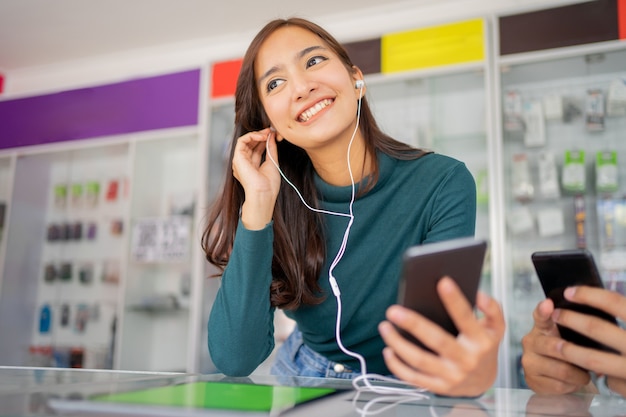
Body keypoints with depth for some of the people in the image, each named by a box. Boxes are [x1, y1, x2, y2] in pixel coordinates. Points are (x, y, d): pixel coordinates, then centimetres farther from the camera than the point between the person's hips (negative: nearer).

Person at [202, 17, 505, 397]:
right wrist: (258, 205, -23)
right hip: (305, 382, 1)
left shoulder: (443, 185, -15)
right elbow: (234, 359, -18)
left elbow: (449, 339, -21)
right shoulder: (280, 201, -10)